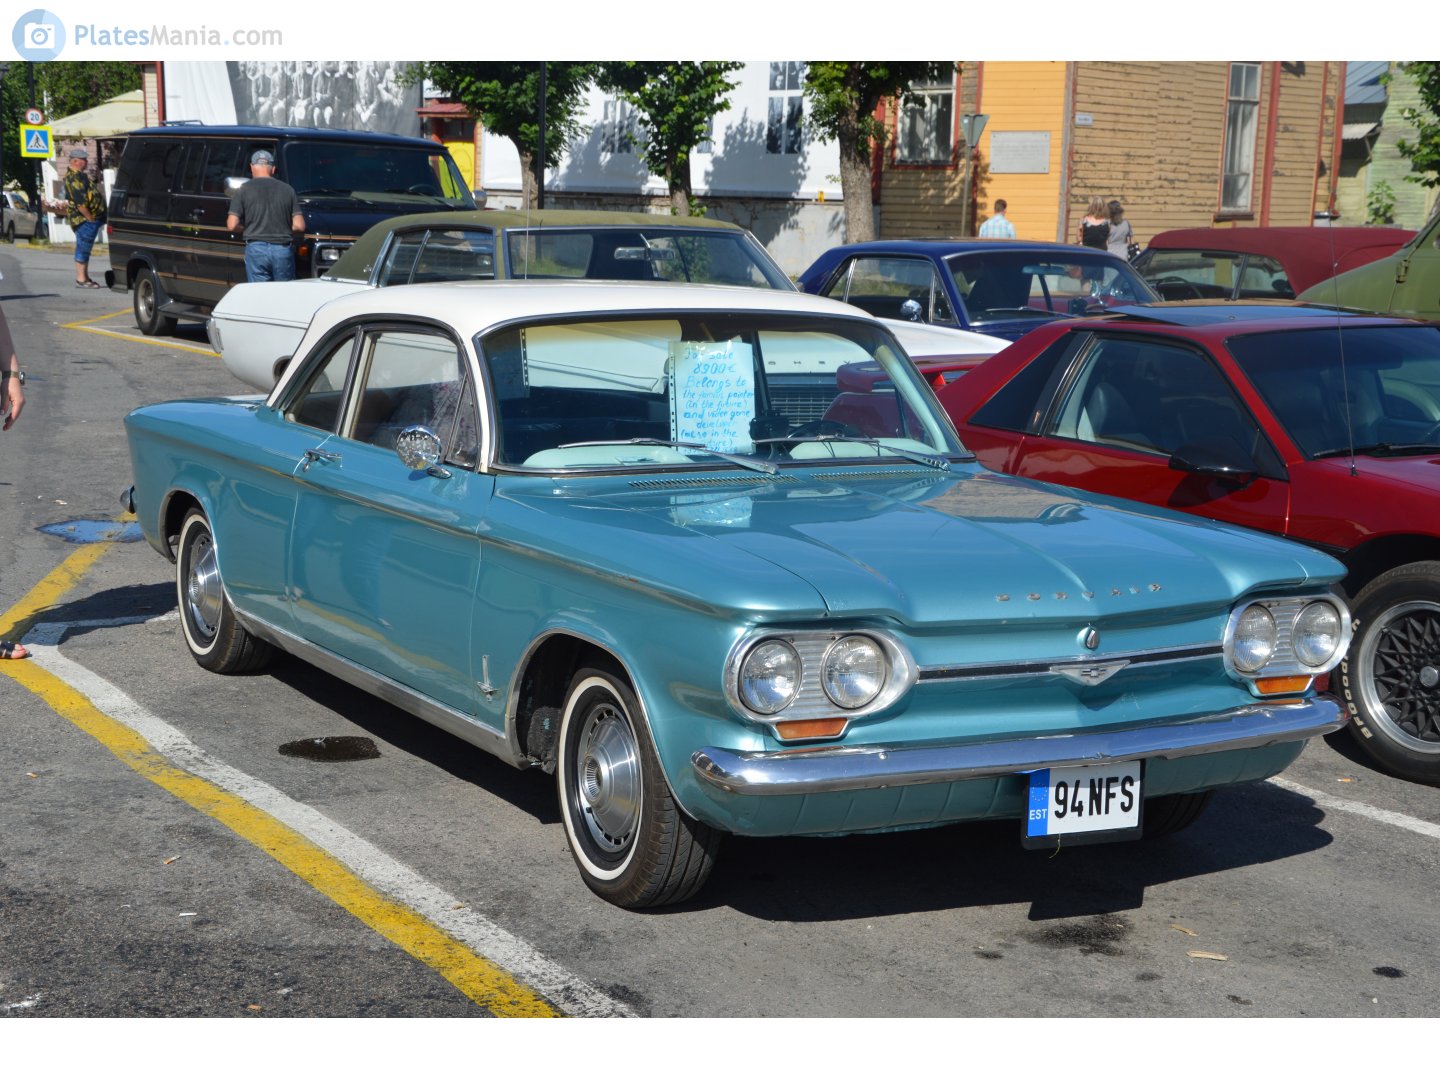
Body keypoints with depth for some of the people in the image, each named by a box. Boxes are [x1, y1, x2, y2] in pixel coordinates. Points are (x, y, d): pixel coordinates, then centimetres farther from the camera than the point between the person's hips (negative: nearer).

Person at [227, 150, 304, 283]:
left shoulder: (244, 190, 1)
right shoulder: (287, 190, 6)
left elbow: (232, 225, -5)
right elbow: (299, 226, 2)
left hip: (256, 249, -2)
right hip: (283, 250, 2)